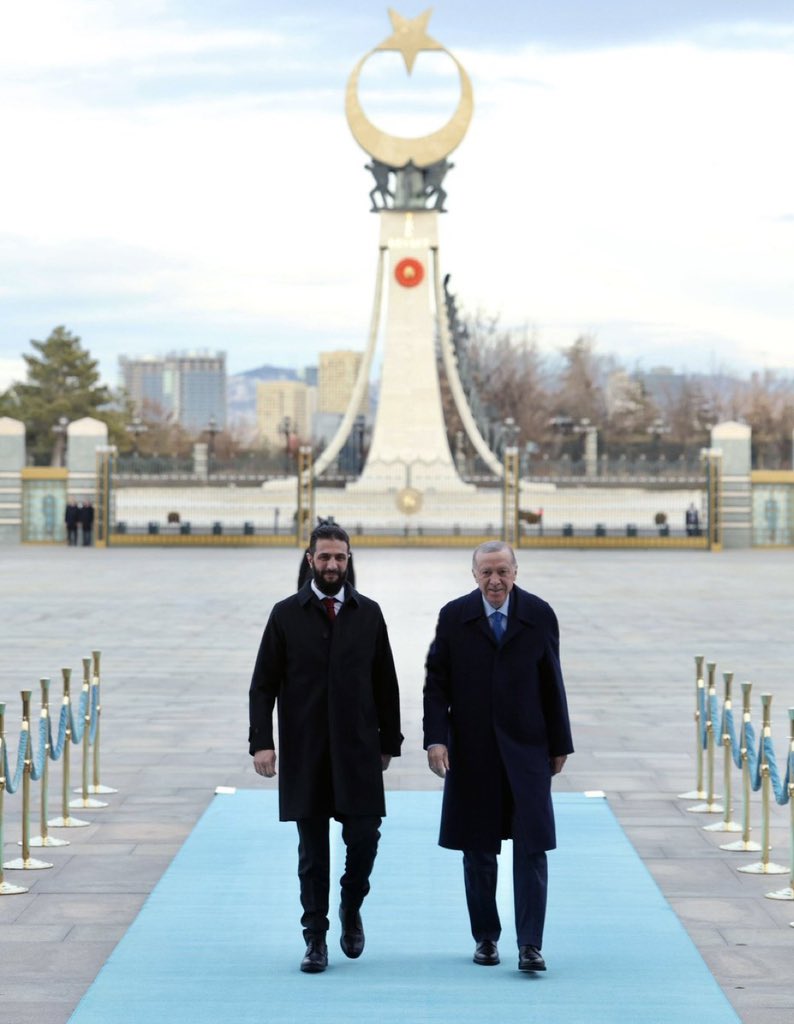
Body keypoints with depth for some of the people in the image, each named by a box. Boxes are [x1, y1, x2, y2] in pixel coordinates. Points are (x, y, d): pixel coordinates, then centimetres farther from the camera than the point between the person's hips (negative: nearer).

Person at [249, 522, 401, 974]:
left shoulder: (369, 613, 6)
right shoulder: (286, 615, 2)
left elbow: (386, 683, 9)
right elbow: (264, 684, 2)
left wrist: (389, 742, 7)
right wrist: (262, 742, -8)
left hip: (358, 751, 1)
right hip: (305, 753, -1)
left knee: (364, 838, -5)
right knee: (312, 850, 4)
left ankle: (351, 909, 23)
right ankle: (316, 939, 12)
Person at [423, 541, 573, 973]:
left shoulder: (539, 615, 1)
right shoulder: (454, 617, 0)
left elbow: (552, 683, 5)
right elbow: (437, 682, 1)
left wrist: (560, 744, 6)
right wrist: (436, 738, -10)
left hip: (526, 748, -1)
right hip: (472, 752, 1)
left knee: (532, 847, -6)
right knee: (478, 849, 8)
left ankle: (530, 945, -5)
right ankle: (485, 937, 21)